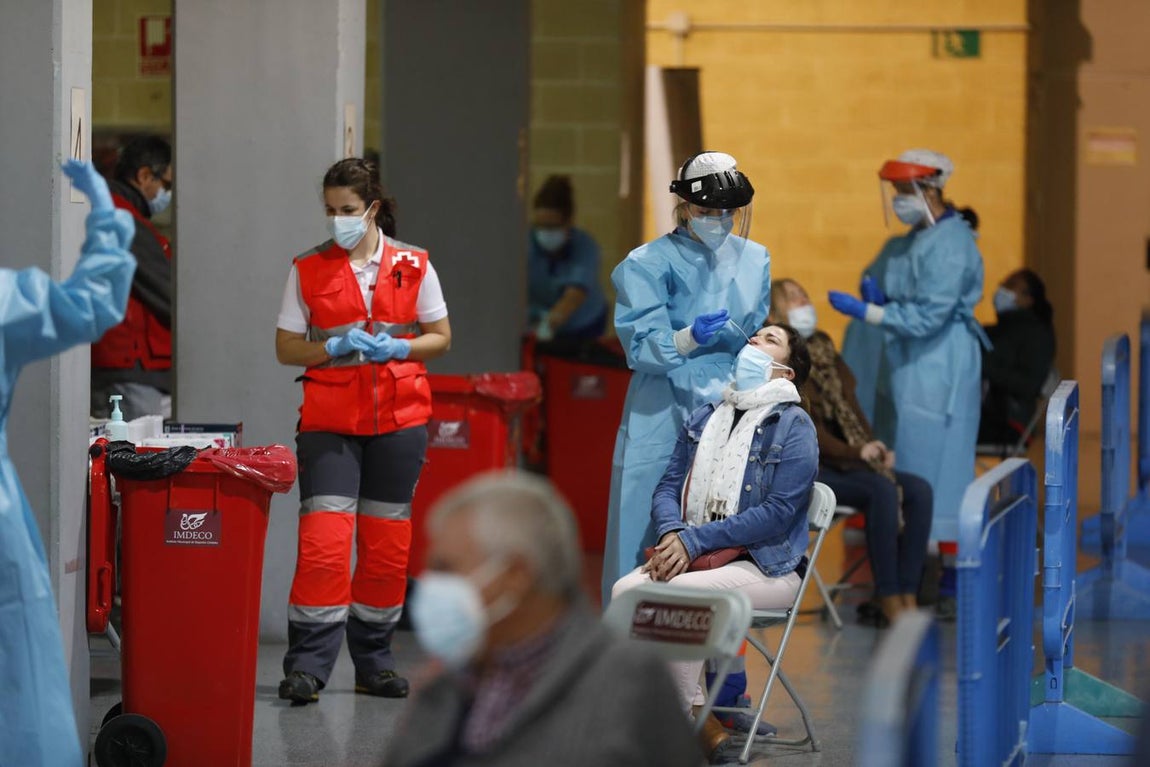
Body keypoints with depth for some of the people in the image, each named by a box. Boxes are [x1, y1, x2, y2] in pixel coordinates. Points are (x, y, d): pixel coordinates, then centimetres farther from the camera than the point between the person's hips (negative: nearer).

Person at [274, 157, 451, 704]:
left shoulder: (412, 265, 4)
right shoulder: (308, 270, 3)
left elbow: (440, 337, 10)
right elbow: (286, 348, 5)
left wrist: (396, 348, -9)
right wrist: (335, 348, -13)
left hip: (398, 418, 1)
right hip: (329, 421, -1)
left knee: (387, 542, 7)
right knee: (323, 540, -13)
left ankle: (374, 662, 19)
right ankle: (308, 665, -10)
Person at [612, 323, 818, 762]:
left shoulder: (793, 427, -3)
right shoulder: (703, 419, 18)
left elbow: (778, 513, -13)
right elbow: (668, 487, 12)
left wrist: (693, 541, -17)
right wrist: (671, 535, -13)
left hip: (768, 566, -6)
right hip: (692, 557, 6)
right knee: (627, 590, -23)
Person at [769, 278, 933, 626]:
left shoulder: (824, 350, 17)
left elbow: (849, 409, 15)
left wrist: (873, 447, -4)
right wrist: (854, 452, -22)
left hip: (846, 462, 8)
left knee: (918, 490, -13)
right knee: (882, 490, -29)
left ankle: (907, 599, -18)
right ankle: (888, 602, -23)